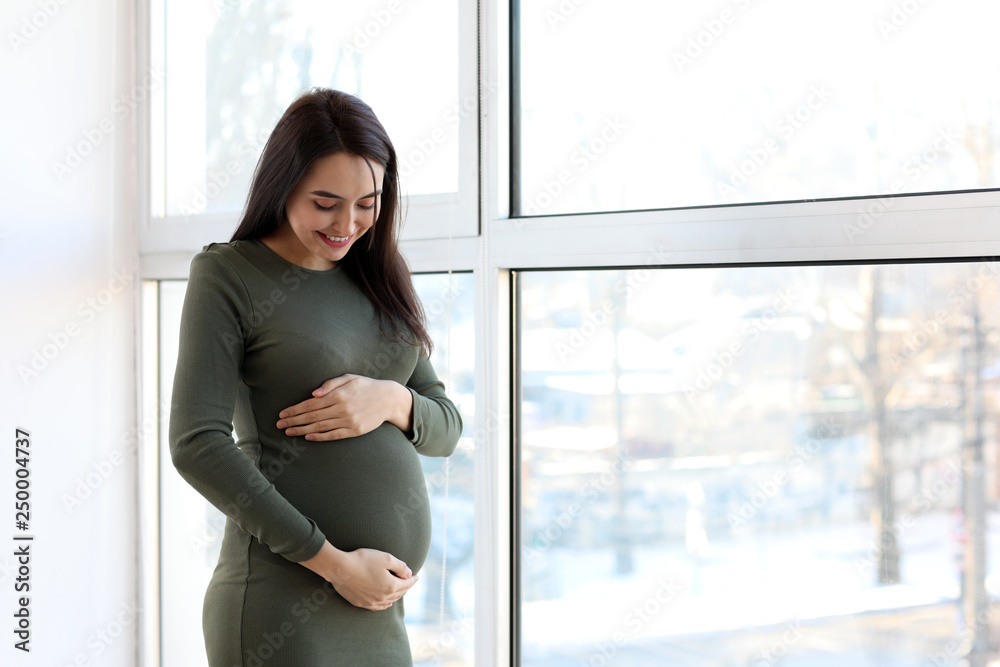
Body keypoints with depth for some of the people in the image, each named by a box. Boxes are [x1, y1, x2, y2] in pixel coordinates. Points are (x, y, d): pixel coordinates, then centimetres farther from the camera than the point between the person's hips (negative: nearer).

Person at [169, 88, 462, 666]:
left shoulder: (381, 277, 11)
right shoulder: (227, 275, -6)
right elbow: (198, 446, -14)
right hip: (285, 608, -6)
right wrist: (334, 562, -15)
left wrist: (392, 402, -10)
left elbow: (447, 428, 12)